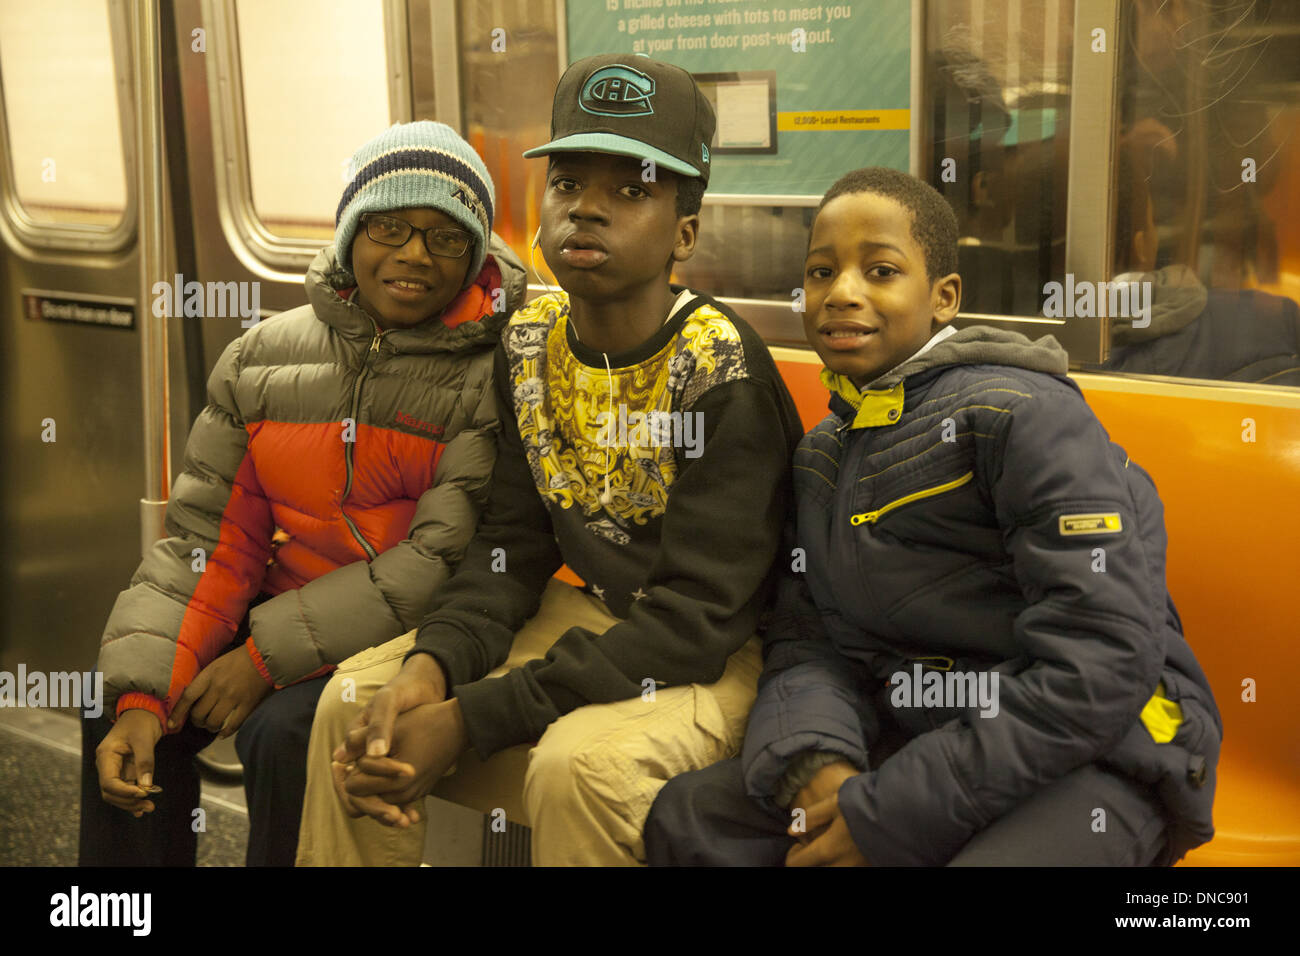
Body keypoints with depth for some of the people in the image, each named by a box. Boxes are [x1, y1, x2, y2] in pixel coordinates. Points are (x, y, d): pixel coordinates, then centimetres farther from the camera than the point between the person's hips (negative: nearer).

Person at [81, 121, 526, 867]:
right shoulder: (264, 358, 3)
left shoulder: (495, 375, -12)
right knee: (118, 712, -9)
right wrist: (143, 694, -11)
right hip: (289, 604, 5)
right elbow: (206, 538, 2)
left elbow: (443, 559, -18)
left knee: (286, 732, -28)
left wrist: (268, 654, -20)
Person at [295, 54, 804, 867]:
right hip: (590, 614, 6)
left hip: (721, 652, -6)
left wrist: (471, 719, -26)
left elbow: (698, 620, -24)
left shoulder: (724, 373, -21)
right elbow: (513, 545, 2)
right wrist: (433, 664, -20)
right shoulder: (530, 346, -1)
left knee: (581, 763, -34)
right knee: (354, 702, -5)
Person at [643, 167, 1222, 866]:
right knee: (688, 817, -3)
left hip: (1095, 755, -6)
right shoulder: (822, 454, 12)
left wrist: (887, 816, -20)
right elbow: (805, 638, 7)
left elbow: (1101, 663, -21)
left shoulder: (1025, 414, -13)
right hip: (915, 732, 7)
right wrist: (814, 762, -17)